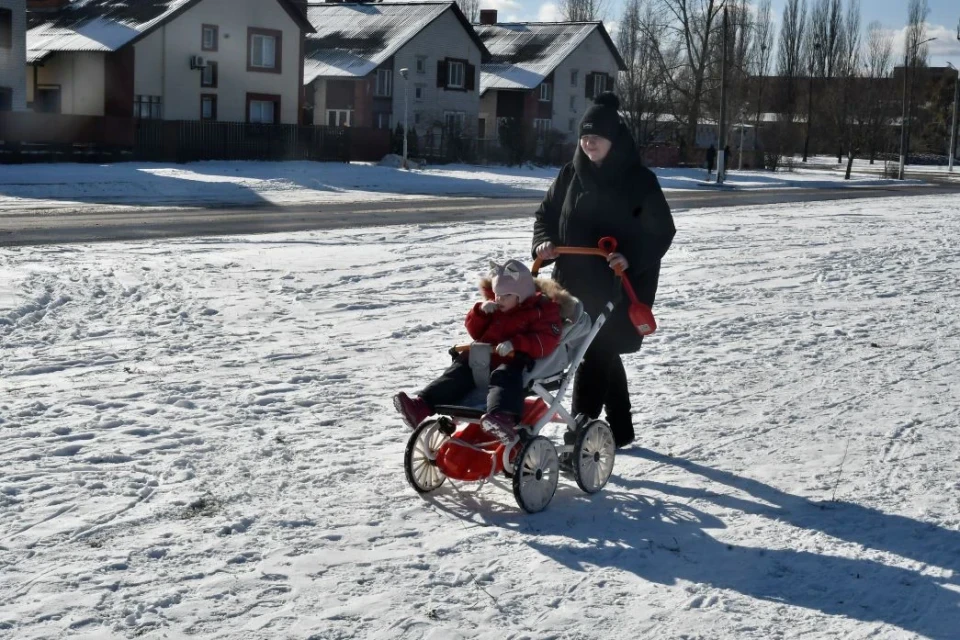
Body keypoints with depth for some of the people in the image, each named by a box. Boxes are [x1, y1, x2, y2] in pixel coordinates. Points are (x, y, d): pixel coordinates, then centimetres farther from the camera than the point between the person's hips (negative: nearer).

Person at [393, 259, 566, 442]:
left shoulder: (541, 310, 1)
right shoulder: (493, 306, 21)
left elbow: (546, 341, -13)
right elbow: (475, 332, 23)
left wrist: (515, 343, -28)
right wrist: (480, 311, 1)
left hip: (515, 361, -7)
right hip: (485, 357, 7)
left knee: (504, 376, -38)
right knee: (460, 371, -15)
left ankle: (502, 417, -68)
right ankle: (422, 404, -30)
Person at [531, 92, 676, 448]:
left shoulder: (639, 180, -8)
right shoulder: (571, 175, 5)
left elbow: (662, 231, -7)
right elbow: (546, 213, 14)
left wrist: (631, 258, -22)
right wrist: (544, 242, -7)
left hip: (619, 287, -5)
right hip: (576, 283, 5)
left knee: (597, 356, -10)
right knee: (604, 355, 16)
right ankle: (620, 429, 30)